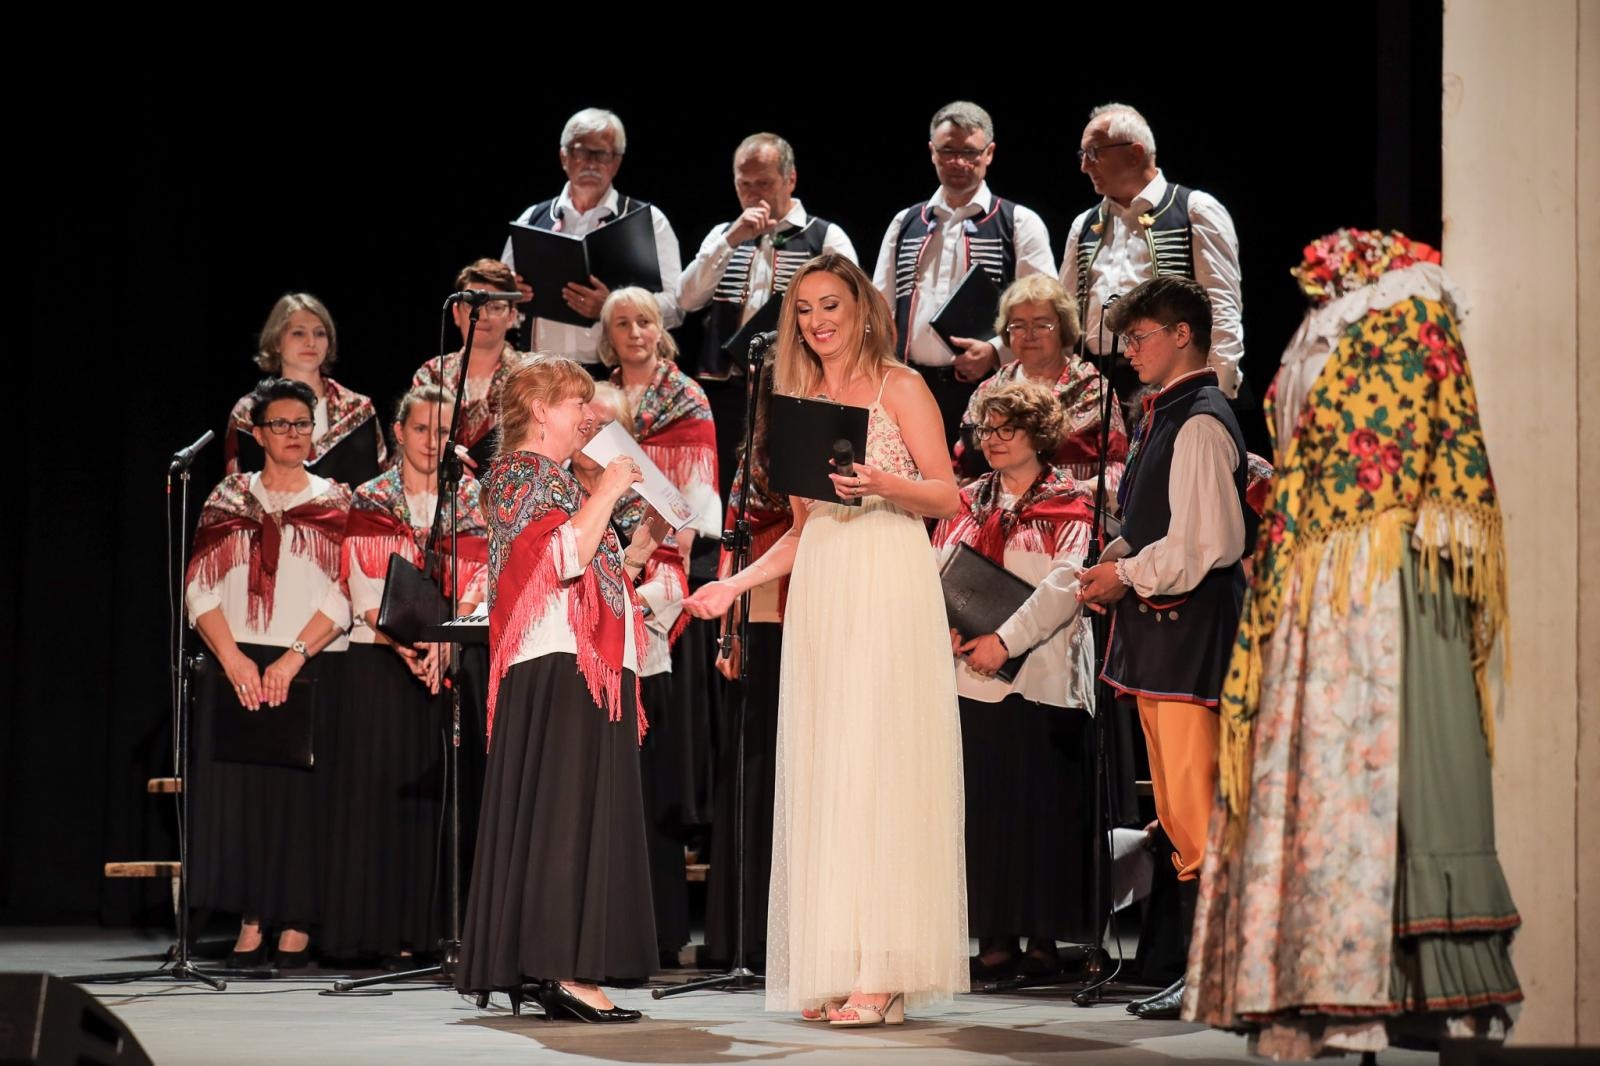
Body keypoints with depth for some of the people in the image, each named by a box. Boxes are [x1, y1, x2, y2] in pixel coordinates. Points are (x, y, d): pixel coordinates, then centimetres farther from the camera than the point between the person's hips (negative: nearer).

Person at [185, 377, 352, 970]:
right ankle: (251, 921, 1)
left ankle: (295, 924, 1)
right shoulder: (230, 499, 11)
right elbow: (200, 589, 4)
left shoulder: (334, 503, 7)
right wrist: (234, 657, -10)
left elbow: (344, 596, -2)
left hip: (311, 670, -2)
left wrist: (292, 658, -14)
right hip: (237, 667, 2)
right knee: (239, 790, -3)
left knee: (302, 790, -5)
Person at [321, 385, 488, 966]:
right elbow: (366, 590, -3)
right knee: (386, 784, -4)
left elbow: (478, 579, 0)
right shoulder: (371, 501, 6)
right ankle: (388, 931, -4)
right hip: (382, 660, -1)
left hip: (456, 659, 1)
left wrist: (443, 641, -16)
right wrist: (407, 646, -17)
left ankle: (439, 928, -2)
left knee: (443, 787, -3)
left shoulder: (472, 501, 10)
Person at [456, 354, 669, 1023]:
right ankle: (565, 971, -19)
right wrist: (607, 492, -13)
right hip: (564, 671, -11)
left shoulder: (552, 479, 25)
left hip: (585, 671, 11)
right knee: (569, 812, -14)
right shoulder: (528, 473, -5)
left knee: (552, 816, 8)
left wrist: (638, 549, 16)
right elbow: (564, 555, -21)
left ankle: (531, 967, 9)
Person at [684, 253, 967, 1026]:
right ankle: (835, 968, 1)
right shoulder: (800, 403, 18)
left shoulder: (900, 388, 2)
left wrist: (879, 483, -20)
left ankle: (885, 972, -12)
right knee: (823, 773, 1)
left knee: (878, 765, -11)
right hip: (821, 591, 6)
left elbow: (948, 497, -4)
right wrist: (736, 584, 9)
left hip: (889, 585, -6)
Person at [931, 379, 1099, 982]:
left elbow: (1065, 585, -12)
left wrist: (1005, 640, -18)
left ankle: (1043, 939, 3)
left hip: (1040, 676, -5)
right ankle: (995, 938, 7)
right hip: (968, 675, 5)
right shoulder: (969, 501, 16)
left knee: (1041, 806, -3)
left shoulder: (1068, 504, 0)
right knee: (982, 806, 3)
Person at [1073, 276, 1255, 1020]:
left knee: (1195, 813, -9)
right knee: (1176, 816, 12)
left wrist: (1128, 575, -10)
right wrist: (1119, 560, 8)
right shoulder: (1162, 418, 17)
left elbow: (1208, 541, -19)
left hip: (1189, 625, -10)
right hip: (1156, 631, 10)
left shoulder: (1199, 423, -13)